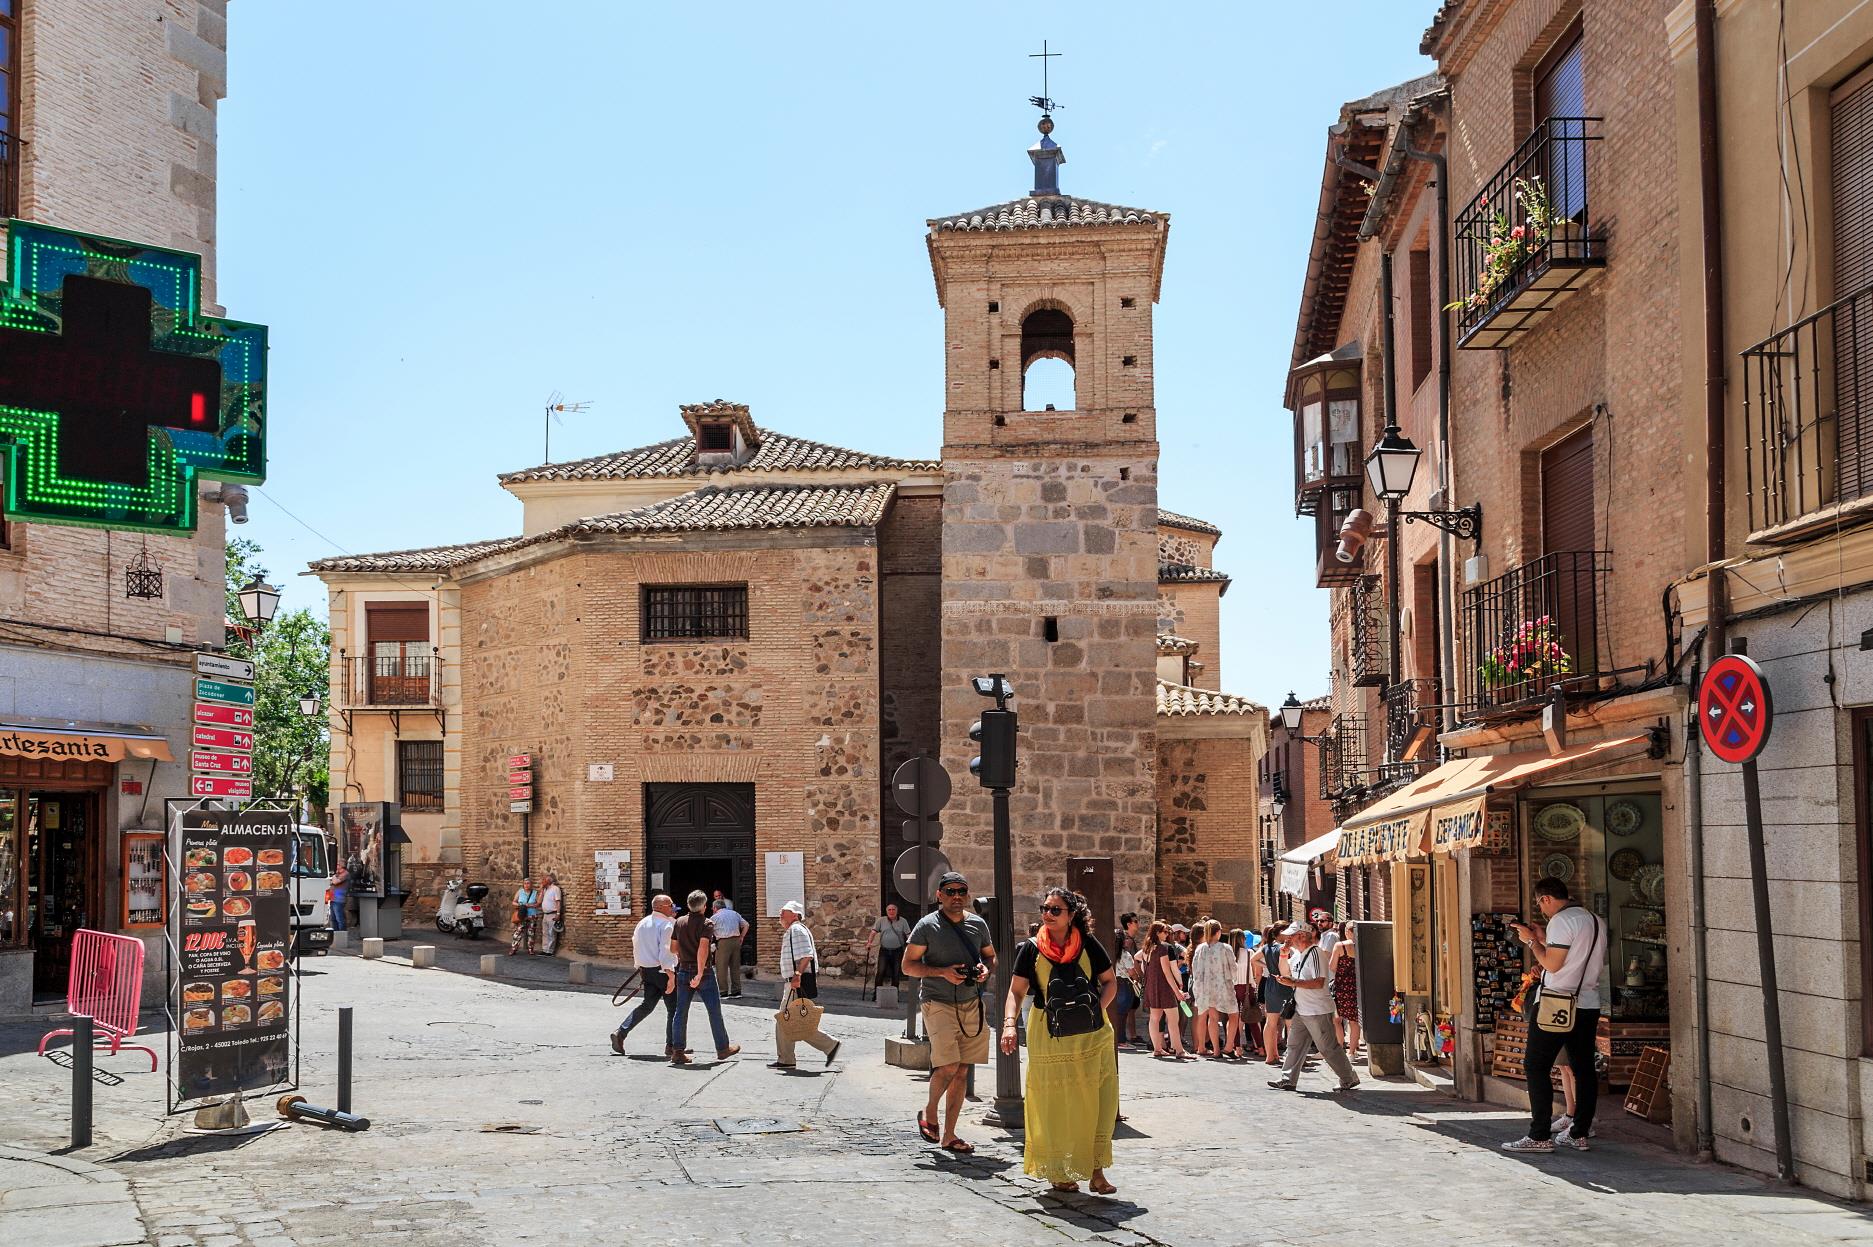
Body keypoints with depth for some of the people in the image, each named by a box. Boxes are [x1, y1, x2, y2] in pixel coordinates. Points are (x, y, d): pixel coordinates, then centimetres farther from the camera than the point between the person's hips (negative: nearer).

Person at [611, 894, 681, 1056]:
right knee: (673, 1008, 5)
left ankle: (621, 1032, 3)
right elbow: (666, 950, -21)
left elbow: (636, 946, 16)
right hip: (663, 970, -7)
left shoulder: (642, 923, 10)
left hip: (647, 969, 7)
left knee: (647, 1005, 15)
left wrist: (640, 969, 27)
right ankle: (671, 1046, 7)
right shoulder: (667, 924, -14)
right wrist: (671, 976, -22)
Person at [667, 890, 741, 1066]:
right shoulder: (705, 923, -10)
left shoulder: (679, 922, 5)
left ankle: (677, 1051, 0)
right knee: (714, 1011, 7)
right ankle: (722, 1048, 15)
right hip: (703, 972, -5)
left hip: (683, 971, 5)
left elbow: (673, 948, 11)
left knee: (681, 1012, 5)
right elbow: (703, 949, -22)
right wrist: (700, 973, -24)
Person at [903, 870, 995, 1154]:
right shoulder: (927, 925, -6)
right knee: (948, 1066, -16)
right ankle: (928, 1111, 14)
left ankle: (949, 1135, 14)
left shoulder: (978, 924, 8)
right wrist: (943, 972, -17)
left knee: (962, 1071, 5)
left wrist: (986, 968, -2)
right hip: (939, 1004, -5)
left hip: (972, 1004, 5)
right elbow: (908, 965, -4)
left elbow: (991, 955, 21)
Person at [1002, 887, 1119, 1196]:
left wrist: (1096, 1011, -5)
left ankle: (1096, 1170, 8)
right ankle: (1058, 1172, 17)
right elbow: (1016, 991, -2)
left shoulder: (1087, 945, 3)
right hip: (1049, 1036, -1)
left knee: (1097, 1102, -2)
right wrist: (1009, 1024, -17)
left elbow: (1110, 982, 11)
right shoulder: (1031, 949, 1)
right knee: (1054, 1107, 3)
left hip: (1092, 1035, 1)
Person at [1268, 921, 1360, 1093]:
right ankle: (1288, 1079, 15)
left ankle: (1349, 1079, 10)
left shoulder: (1315, 953, -19)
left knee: (1328, 1048, -1)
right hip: (1301, 1010, 9)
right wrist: (1283, 954, 11)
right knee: (1294, 1045, 9)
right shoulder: (1296, 954, 11)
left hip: (1318, 1011, -9)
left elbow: (1319, 983, -26)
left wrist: (1293, 983, -25)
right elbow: (1287, 974, 25)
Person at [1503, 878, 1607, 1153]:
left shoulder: (1561, 921, -13)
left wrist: (1531, 941, -5)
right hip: (1589, 1004, 8)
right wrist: (1544, 940, 18)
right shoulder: (1596, 921, 14)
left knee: (1536, 1067, -4)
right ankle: (1579, 1134, 12)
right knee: (1583, 1068, 10)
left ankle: (1540, 1136, -8)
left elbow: (1552, 964, -17)